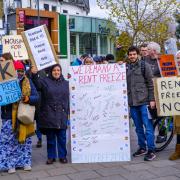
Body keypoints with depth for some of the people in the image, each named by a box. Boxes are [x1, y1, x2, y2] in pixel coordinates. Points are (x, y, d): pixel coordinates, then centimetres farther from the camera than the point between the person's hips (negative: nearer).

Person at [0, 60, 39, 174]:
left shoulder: (28, 82, 5)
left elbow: (36, 97, 1)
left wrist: (28, 98, -19)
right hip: (9, 117, -2)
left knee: (25, 139, 11)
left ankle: (25, 162, 23)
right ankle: (10, 164, 11)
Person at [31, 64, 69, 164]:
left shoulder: (66, 83, 11)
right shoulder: (45, 81, 3)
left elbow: (69, 99, 12)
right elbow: (37, 84, -18)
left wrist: (68, 112, 7)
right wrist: (34, 74, -36)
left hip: (62, 115, 2)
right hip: (49, 115, -1)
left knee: (62, 137, 7)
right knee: (50, 137, 7)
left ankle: (62, 156, 19)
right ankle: (51, 156, 19)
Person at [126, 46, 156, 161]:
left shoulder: (144, 66, 0)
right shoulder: (126, 68, 12)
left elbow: (150, 84, -3)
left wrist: (152, 99, -7)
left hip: (144, 101, -4)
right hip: (132, 103, 5)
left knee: (148, 127, -4)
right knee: (138, 128, 12)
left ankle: (151, 151, 0)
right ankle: (142, 148, 22)